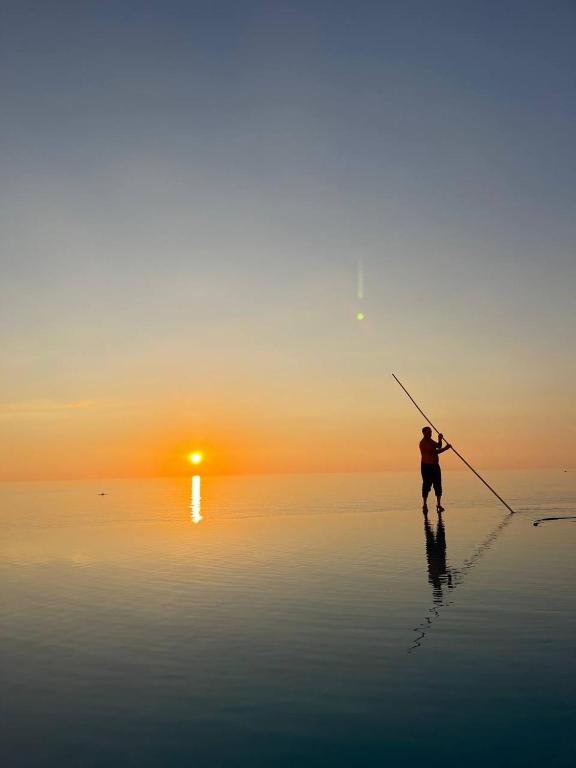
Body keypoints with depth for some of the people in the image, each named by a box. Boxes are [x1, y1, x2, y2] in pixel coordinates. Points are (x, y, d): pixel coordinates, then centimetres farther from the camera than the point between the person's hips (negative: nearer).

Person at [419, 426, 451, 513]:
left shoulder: (430, 440, 16)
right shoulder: (423, 443, -15)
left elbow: (438, 446, 11)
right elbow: (434, 452, -20)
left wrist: (440, 440, -7)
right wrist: (445, 448, -16)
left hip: (435, 465, 8)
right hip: (426, 466, -8)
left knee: (438, 485, 4)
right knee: (427, 485, -4)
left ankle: (438, 504, 7)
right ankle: (424, 505, 5)